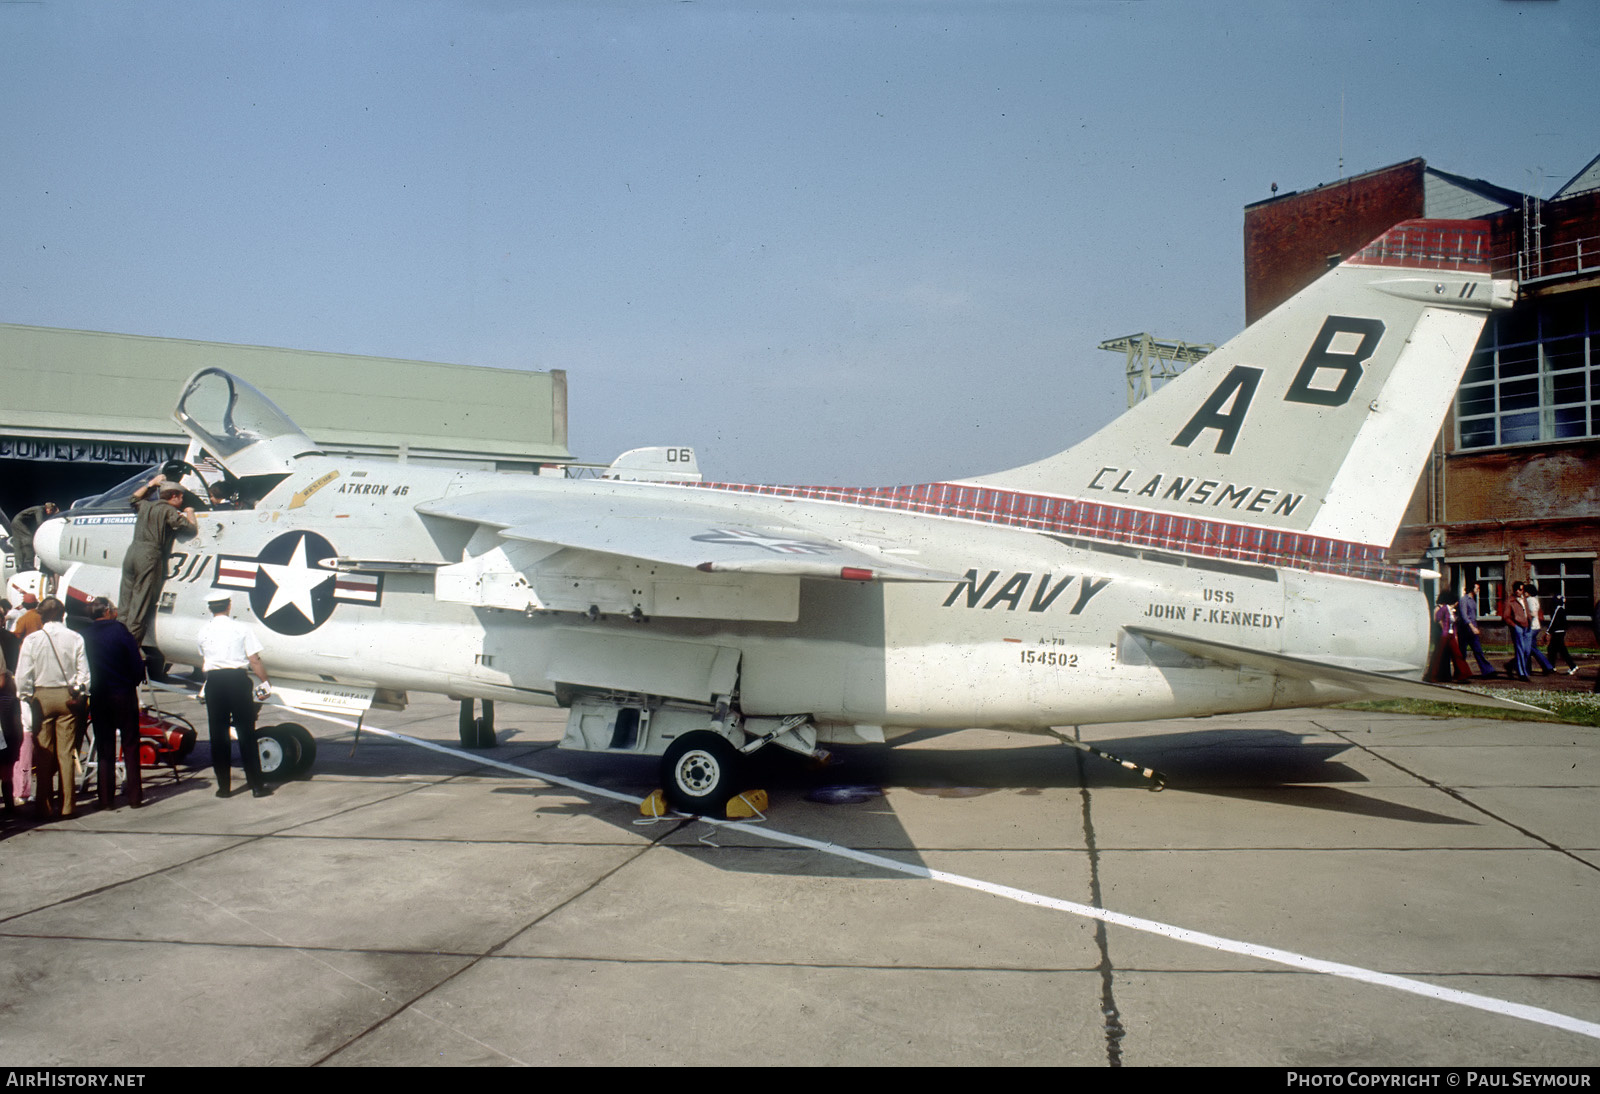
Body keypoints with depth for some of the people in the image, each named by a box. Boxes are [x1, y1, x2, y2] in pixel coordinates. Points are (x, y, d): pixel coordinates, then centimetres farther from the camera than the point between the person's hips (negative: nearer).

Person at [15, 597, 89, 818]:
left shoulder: (32, 640, -6)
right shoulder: (75, 639, -4)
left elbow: (23, 675, -5)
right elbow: (84, 673, -4)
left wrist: (26, 697, 7)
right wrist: (77, 691, 9)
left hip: (42, 697, -1)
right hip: (67, 697, 1)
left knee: (43, 753, 7)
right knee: (66, 753, 5)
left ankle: (45, 805, 10)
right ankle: (67, 805, 7)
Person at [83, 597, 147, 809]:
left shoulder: (85, 636, -2)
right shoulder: (119, 630, -9)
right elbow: (137, 663, -10)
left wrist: (90, 689, 16)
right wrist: (134, 682, 8)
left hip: (98, 698, 2)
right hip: (124, 695, -2)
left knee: (104, 748, 8)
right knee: (130, 746, 6)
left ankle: (107, 798, 9)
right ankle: (134, 795, 8)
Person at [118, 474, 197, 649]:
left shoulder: (145, 505, 16)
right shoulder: (169, 511, -4)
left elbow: (135, 497, 40)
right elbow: (192, 526, -7)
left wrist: (150, 484, 42)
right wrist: (189, 512, 12)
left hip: (132, 551, 7)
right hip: (150, 556, -7)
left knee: (126, 595, 12)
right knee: (141, 599, -3)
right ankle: (133, 636, -2)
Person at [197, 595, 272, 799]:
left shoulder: (203, 632, 6)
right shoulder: (241, 629, -2)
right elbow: (254, 661, -5)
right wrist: (265, 682, 5)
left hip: (214, 682, 2)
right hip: (237, 679, -2)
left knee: (218, 735, 8)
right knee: (246, 733, 3)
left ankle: (224, 786, 10)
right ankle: (257, 784, 4)